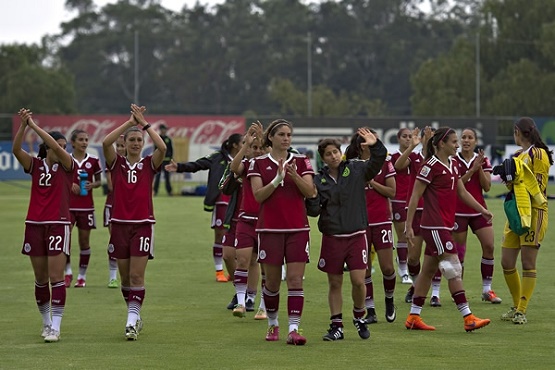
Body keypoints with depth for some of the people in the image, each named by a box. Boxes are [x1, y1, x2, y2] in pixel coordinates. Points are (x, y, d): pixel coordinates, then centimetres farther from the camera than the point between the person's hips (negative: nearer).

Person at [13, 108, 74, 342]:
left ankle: (55, 327, -11)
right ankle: (46, 322, 22)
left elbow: (57, 149, -21)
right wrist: (23, 125, -26)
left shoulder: (66, 166, -2)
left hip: (58, 226, -3)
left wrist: (34, 126, -23)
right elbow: (16, 149, -12)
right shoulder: (35, 165, 5)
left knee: (56, 278, -10)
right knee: (41, 279, 9)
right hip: (34, 225, 3)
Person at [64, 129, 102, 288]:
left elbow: (98, 181, 11)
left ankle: (82, 276, 17)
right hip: (68, 205, -1)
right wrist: (69, 184, -11)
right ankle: (68, 272, 2)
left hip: (86, 206, 1)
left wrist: (92, 185, -10)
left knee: (84, 241, 5)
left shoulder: (93, 160, 2)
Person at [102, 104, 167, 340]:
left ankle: (132, 321, -9)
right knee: (125, 277, 8)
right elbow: (106, 143, -15)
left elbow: (162, 147, -17)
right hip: (119, 224, 2)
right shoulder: (116, 163, 4)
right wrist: (130, 121, -15)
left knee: (137, 276, -9)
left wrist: (144, 123, -13)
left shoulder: (149, 164, 2)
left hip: (143, 225, -2)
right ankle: (135, 316, 24)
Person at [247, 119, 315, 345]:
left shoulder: (301, 161, 6)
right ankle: (272, 323, 27)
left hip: (297, 228, 1)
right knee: (272, 281, 6)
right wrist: (277, 179, -20)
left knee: (295, 279, -8)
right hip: (270, 228, 0)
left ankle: (293, 329, -12)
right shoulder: (259, 163, 3)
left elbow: (310, 192, -4)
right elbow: (258, 195, -7)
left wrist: (294, 175, -20)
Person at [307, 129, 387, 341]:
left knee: (358, 281, -7)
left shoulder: (356, 170, 2)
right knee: (335, 284, 6)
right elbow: (314, 210, 0)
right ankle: (336, 326, 15)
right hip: (332, 238, 1)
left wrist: (375, 146, -30)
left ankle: (359, 316, 19)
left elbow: (377, 162, -13)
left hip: (356, 236, -1)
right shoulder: (319, 180, 3)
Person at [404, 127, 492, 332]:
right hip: (435, 226, -9)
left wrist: (482, 210, 18)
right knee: (453, 269, -10)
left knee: (428, 270, 12)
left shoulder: (452, 166, 13)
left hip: (444, 226, 9)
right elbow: (414, 197, -12)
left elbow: (462, 192, 23)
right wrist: (409, 226, -14)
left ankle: (413, 317, 17)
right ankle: (468, 318, -9)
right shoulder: (431, 166, -13)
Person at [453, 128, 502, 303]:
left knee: (489, 246, -8)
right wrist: (472, 169, -21)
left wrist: (480, 168, -14)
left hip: (478, 210, 3)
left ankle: (487, 289, 3)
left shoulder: (483, 161, 5)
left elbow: (486, 187, -2)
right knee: (459, 252, -1)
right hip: (458, 211, -3)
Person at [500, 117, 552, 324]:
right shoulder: (518, 155, 18)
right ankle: (517, 306, 20)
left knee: (528, 263, -6)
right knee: (507, 263, 6)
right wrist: (510, 179, 6)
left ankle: (522, 311, -4)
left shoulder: (538, 154, -8)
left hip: (533, 212, -9)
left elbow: (539, 187, -12)